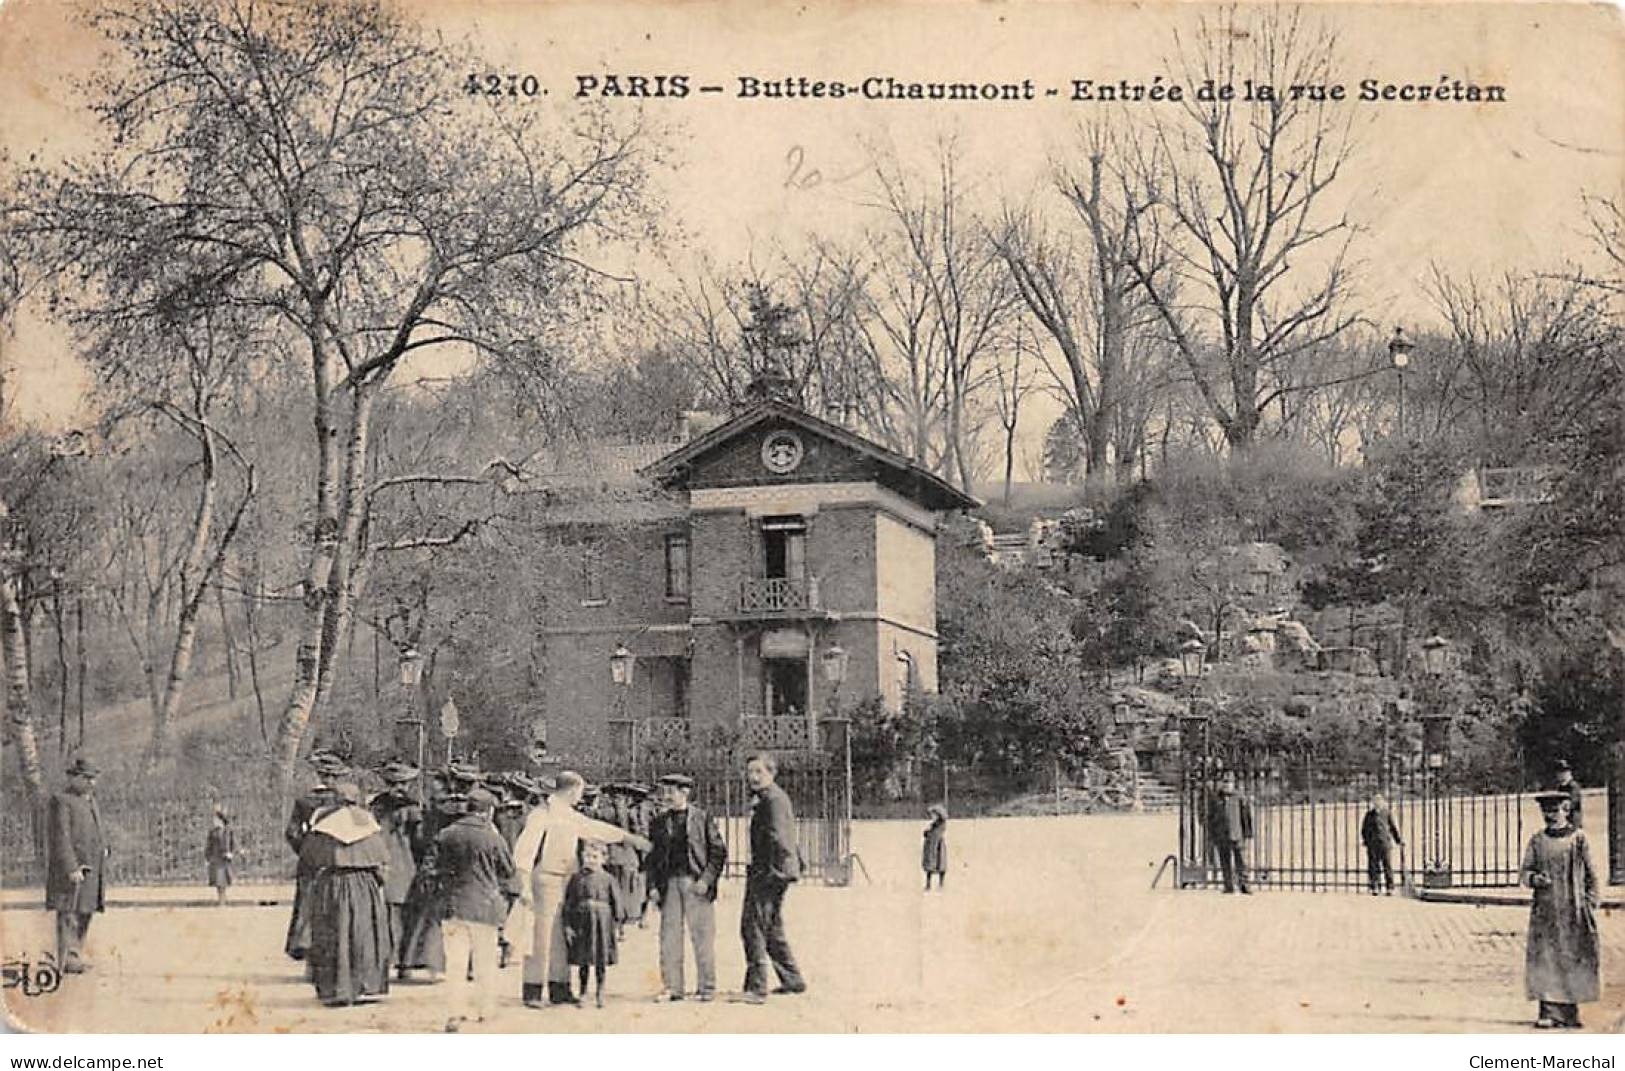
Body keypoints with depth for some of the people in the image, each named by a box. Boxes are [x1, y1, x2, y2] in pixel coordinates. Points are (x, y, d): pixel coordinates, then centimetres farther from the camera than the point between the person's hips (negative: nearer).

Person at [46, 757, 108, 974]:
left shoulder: (89, 800, 17)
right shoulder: (61, 801, -10)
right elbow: (61, 838, -17)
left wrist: (103, 848, 9)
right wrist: (71, 868, -23)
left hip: (90, 867, 9)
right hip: (71, 866, -9)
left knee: (86, 911, 11)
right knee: (69, 911, -9)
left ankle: (75, 954, 19)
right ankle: (67, 960, -9)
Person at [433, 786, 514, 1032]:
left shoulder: (446, 835, -1)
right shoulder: (492, 838, -10)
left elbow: (439, 864, 12)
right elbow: (509, 870, 3)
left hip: (452, 903, 2)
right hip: (484, 905, -2)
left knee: (456, 962, 5)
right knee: (485, 962, 11)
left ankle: (456, 1012, -2)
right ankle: (482, 1009, 18)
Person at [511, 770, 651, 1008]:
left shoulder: (572, 817, 14)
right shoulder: (542, 815, -9)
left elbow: (598, 829, 28)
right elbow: (524, 850, -13)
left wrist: (631, 838, 33)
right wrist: (524, 887, -19)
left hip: (566, 881, 8)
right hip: (546, 879, -8)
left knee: (562, 937, 9)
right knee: (541, 937, -6)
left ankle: (559, 990, 15)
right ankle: (533, 992, -1)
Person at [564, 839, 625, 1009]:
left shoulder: (608, 880, 1)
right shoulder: (577, 879, 4)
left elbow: (616, 904, 2)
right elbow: (569, 904, 4)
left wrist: (616, 927, -1)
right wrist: (568, 925, -1)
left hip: (602, 924, -1)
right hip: (581, 923, 1)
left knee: (601, 961, 4)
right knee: (582, 961, 7)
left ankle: (599, 994, 15)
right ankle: (582, 993, 19)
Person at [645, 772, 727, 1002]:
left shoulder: (702, 818, 2)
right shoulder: (660, 822, 12)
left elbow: (719, 851, 1)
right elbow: (652, 856, 15)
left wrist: (707, 879, -9)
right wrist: (653, 886, 4)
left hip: (695, 882, -3)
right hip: (669, 884, 3)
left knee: (702, 936, 0)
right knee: (669, 936, 2)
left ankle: (707, 988, 8)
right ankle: (672, 987, 10)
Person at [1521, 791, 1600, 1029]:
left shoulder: (1578, 838, 2)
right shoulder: (1537, 841, 9)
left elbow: (1590, 874, 5)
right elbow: (1524, 873, 9)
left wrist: (1591, 904, -3)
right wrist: (1534, 878, -14)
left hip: (1573, 910, -2)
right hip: (1545, 911, 2)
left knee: (1573, 959, 1)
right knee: (1545, 959, -4)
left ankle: (1570, 1012, 11)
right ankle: (1549, 1011, -1)